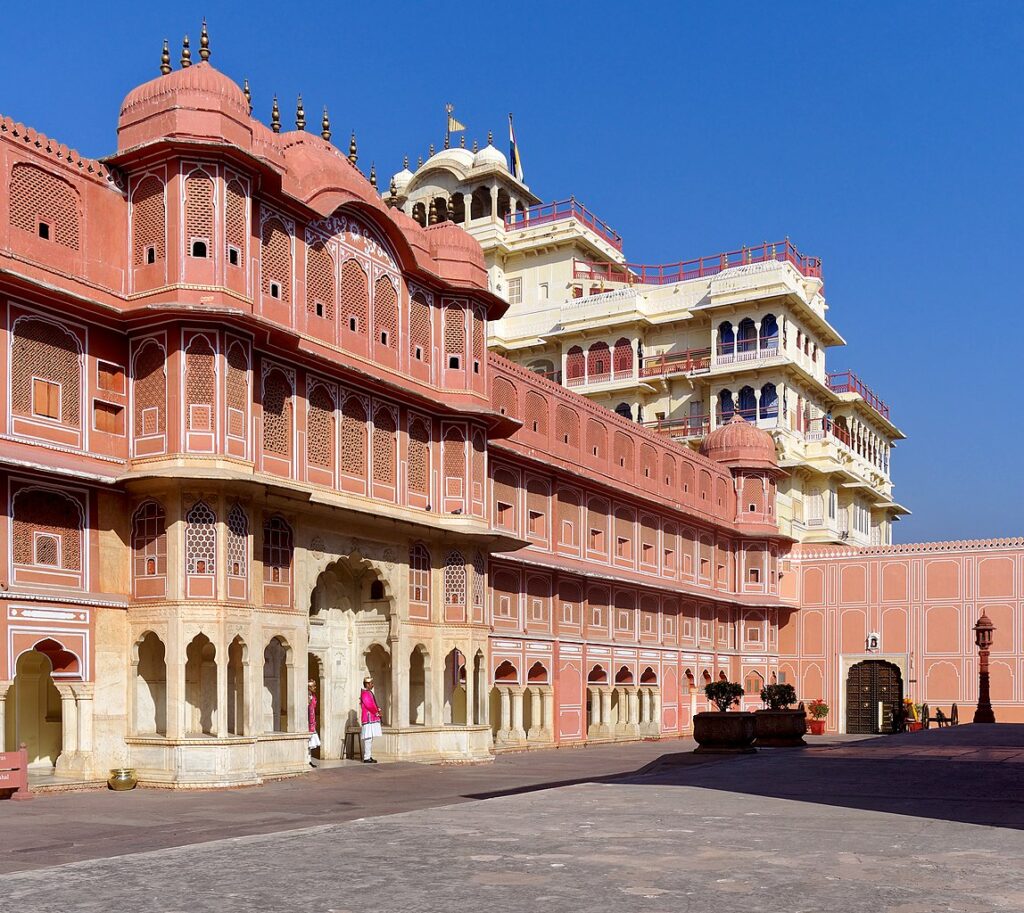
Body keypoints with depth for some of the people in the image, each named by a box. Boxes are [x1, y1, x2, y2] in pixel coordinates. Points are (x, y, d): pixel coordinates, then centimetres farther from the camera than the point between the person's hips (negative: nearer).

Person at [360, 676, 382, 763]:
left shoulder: (370, 693, 18)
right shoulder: (365, 694, -14)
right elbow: (369, 706, -20)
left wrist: (378, 709, 3)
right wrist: (377, 713, -8)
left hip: (373, 720, 10)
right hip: (369, 720, -10)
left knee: (370, 739, 12)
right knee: (368, 739, -10)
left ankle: (369, 757, 16)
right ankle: (367, 758, -9)